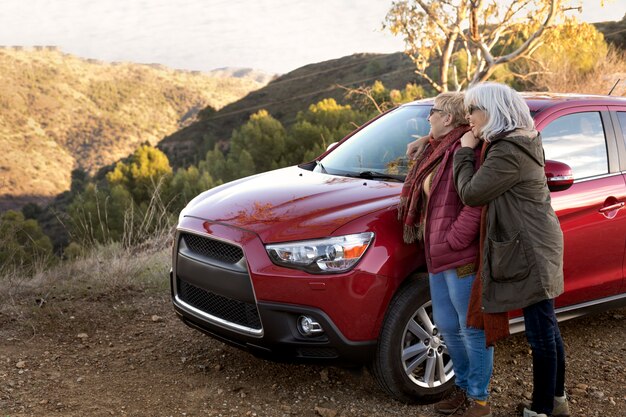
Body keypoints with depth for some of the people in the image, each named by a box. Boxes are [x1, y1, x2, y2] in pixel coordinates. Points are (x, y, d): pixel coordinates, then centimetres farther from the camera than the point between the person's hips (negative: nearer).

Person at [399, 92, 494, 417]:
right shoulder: (436, 151, 14)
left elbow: (476, 204, -25)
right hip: (437, 257, 10)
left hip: (461, 258, -10)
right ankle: (463, 387, 35)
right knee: (446, 326, 19)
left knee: (472, 329, 2)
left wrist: (452, 240, -22)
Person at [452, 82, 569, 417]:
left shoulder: (507, 152, -20)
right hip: (537, 246, 10)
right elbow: (488, 189, 16)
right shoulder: (522, 140, 12)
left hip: (531, 251, -10)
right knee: (546, 328, 18)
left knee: (541, 333, 0)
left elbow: (471, 194, -17)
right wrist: (475, 149, 6)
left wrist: (465, 152, -5)